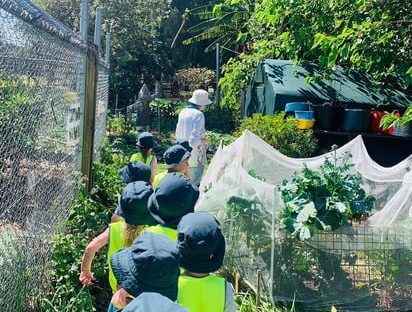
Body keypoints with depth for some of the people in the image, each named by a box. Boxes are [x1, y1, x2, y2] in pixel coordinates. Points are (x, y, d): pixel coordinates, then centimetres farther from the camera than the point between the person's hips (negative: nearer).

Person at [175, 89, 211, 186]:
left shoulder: (183, 112, 5)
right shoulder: (198, 115, -17)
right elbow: (194, 140, -24)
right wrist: (203, 141, -5)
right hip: (195, 157, -7)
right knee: (196, 183, 1)